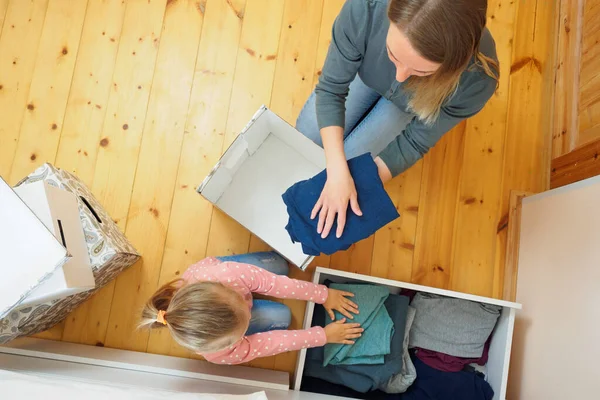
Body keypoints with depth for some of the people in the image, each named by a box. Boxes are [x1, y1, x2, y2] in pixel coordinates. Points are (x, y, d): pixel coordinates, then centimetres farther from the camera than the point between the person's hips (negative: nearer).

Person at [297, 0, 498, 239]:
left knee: (352, 159, -2)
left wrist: (361, 187, -30)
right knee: (306, 136, 7)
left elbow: (416, 142, -26)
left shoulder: (477, 79, -42)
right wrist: (337, 173, -39)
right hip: (368, 72, 2)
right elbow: (330, 89, -29)